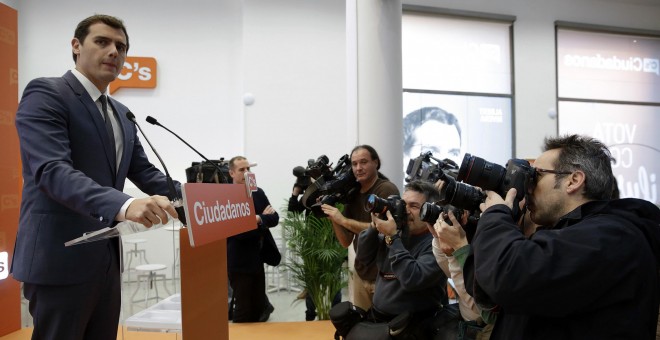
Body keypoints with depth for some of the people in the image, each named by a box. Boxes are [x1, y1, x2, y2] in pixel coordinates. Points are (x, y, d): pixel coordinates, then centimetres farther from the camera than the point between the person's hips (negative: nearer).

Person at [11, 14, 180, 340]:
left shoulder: (121, 114, 15)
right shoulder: (45, 94, -10)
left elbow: (144, 172, 14)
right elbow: (53, 171, -24)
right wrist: (123, 205, -40)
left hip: (106, 259, 8)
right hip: (61, 259, -8)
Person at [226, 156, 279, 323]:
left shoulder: (258, 193, 7)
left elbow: (274, 218, 0)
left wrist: (258, 219, -16)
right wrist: (261, 223, -13)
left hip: (257, 259, 5)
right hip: (239, 262, -5)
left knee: (258, 307, 14)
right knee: (244, 310, 5)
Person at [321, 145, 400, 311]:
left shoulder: (387, 189, -12)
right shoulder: (352, 194, 5)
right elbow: (346, 242, 4)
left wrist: (343, 220, -22)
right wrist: (331, 216, -10)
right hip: (361, 273, 6)